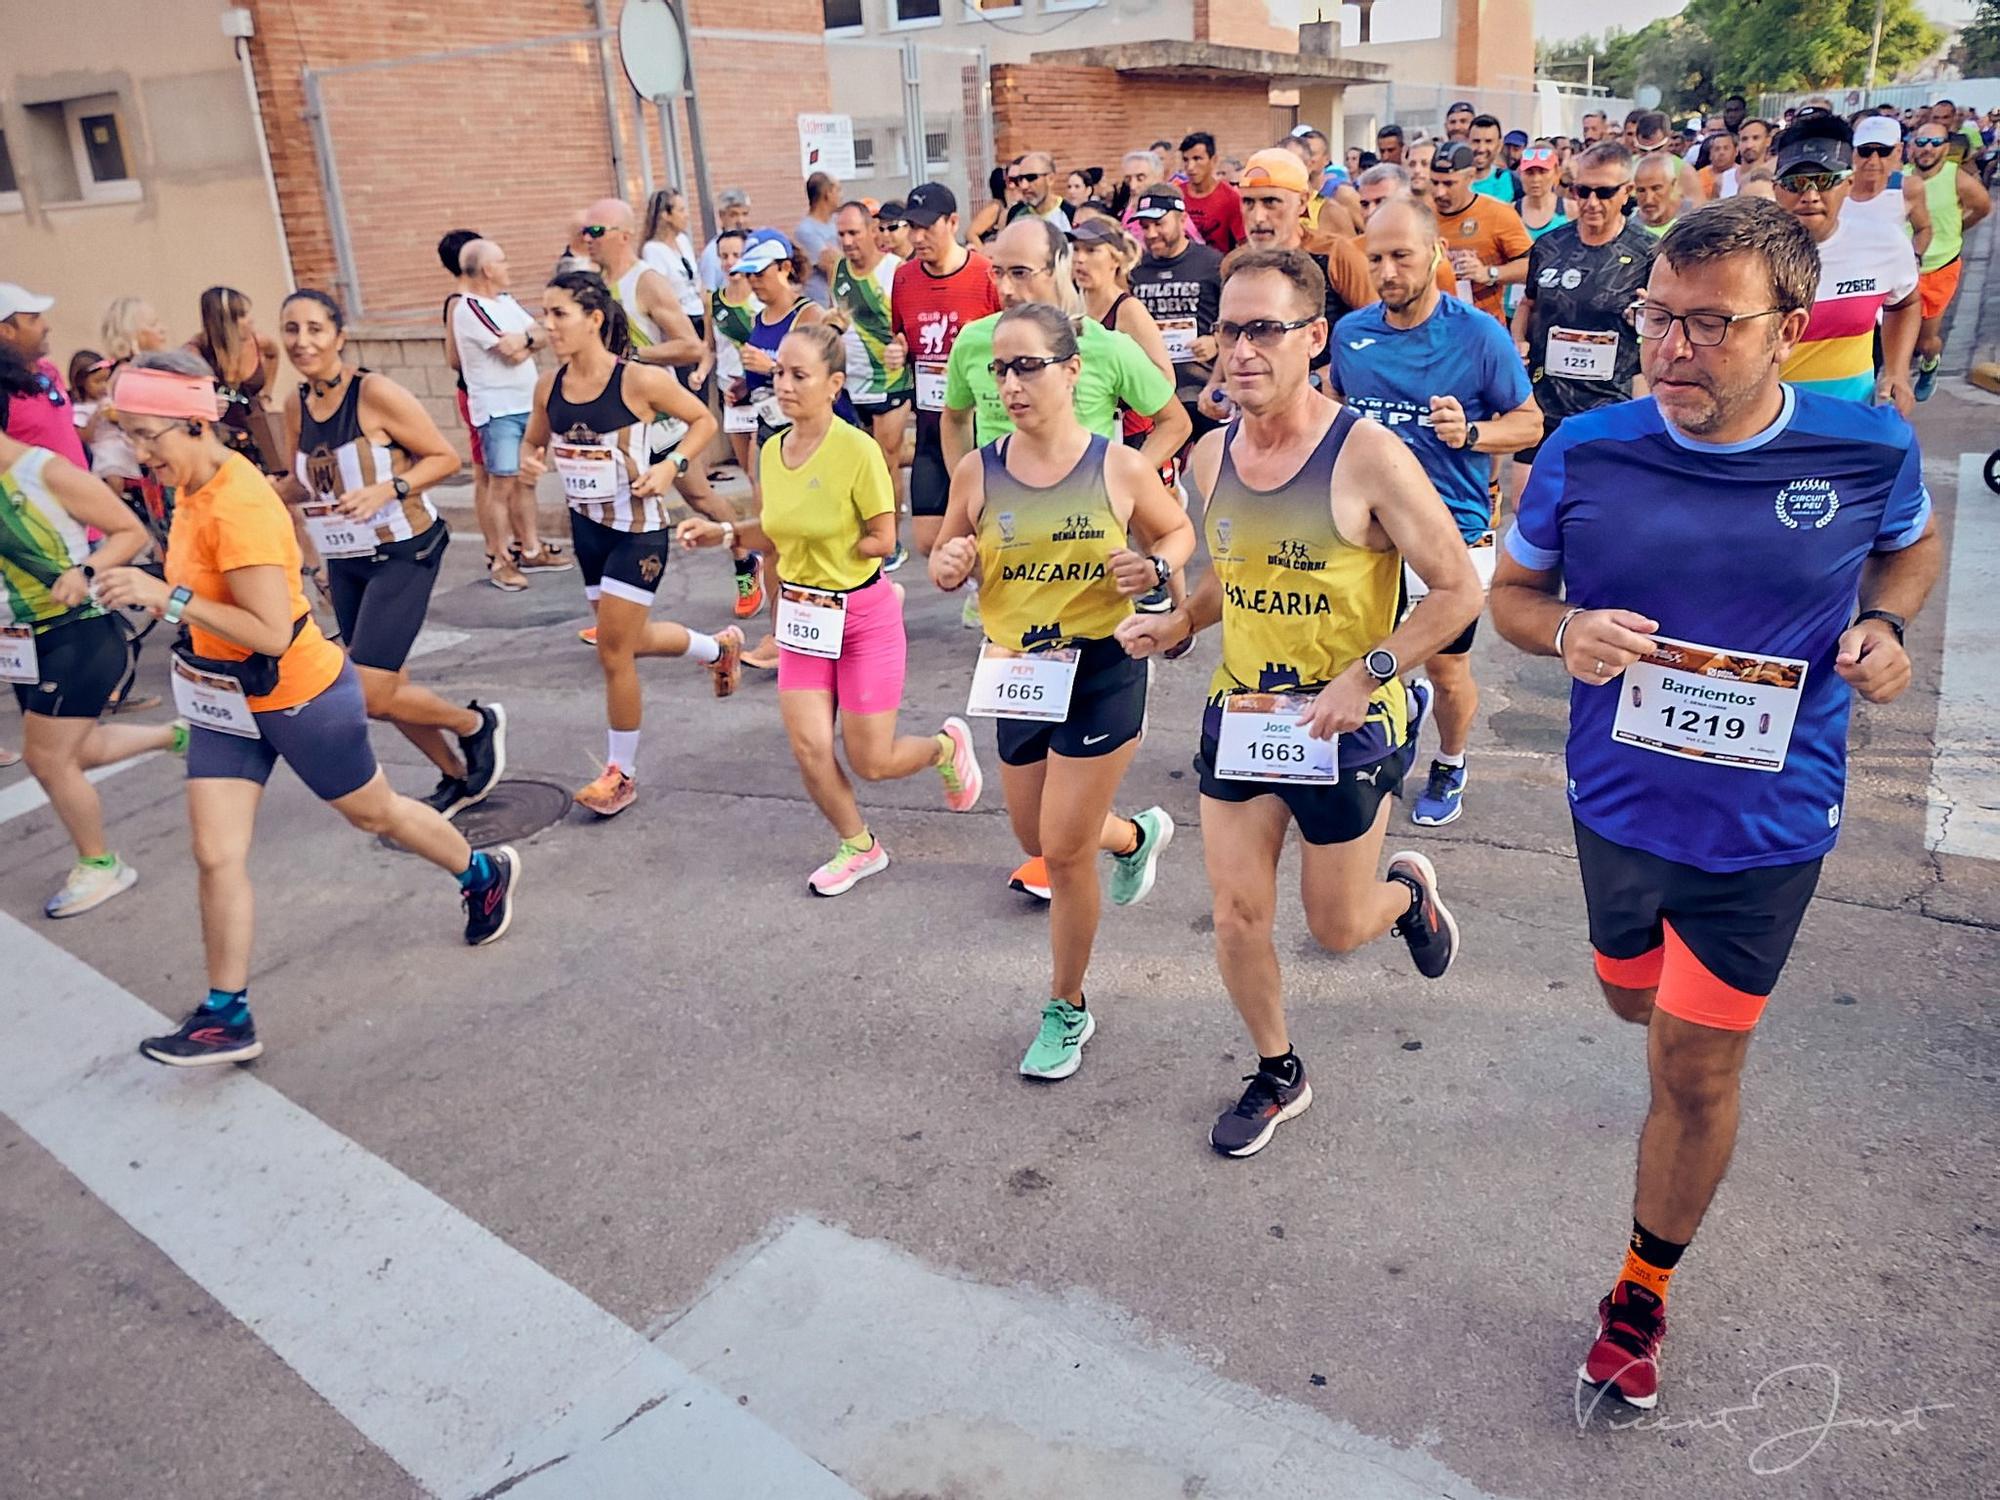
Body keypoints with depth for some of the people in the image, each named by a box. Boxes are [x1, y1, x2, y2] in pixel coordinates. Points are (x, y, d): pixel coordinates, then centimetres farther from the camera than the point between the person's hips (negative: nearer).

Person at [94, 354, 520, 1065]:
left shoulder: (238, 507, -27)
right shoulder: (193, 488, 0)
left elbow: (271, 633, -31)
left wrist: (169, 598, -32)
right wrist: (149, 587, 6)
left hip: (298, 697, -7)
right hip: (225, 699, 8)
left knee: (375, 814, 15)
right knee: (216, 855, 2)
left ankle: (485, 872, 41)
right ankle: (227, 1016, 12)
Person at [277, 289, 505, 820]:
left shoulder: (376, 393, -16)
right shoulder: (296, 405, 3)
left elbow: (445, 458, -13)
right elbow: (302, 484, 14)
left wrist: (387, 489, -25)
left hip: (403, 553, -7)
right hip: (344, 562, 7)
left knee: (370, 696, -12)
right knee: (387, 688, 14)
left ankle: (477, 723, 14)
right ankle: (458, 777, 34)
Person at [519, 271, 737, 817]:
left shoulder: (639, 380, -18)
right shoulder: (549, 386, -3)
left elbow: (704, 420, -6)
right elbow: (532, 443, 13)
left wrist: (670, 465, -20)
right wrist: (531, 461, -11)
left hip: (638, 529, -7)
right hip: (586, 526, 7)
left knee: (614, 653, -3)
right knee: (632, 639, 20)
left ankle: (621, 773, 15)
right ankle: (720, 647, 48)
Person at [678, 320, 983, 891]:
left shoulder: (858, 450, -19)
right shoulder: (772, 449, 0)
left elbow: (882, 539, -14)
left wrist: (832, 556, -10)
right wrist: (725, 532, -2)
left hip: (863, 614, -5)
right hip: (800, 613, 5)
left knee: (871, 762, 2)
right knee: (809, 749, 0)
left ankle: (947, 745, 36)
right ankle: (859, 847, 25)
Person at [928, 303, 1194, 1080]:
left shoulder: (1120, 468, -11)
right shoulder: (977, 471, -4)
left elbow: (1179, 533, 6)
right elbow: (946, 562, 9)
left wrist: (1155, 567, -16)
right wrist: (947, 565, -15)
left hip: (1102, 671, -4)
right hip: (1014, 673, 5)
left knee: (1064, 850, -1)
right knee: (1037, 840, 18)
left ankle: (1067, 1010, 22)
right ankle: (1138, 835, 53)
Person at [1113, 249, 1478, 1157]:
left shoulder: (1367, 455, -18)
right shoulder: (1210, 457, 0)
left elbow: (1458, 590, -14)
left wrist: (1367, 675, -23)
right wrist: (1179, 622, -1)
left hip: (1345, 731, -4)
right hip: (1237, 717, 5)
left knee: (1337, 929, 10)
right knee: (1236, 918, 7)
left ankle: (1410, 891, 47)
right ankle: (1277, 1075, 32)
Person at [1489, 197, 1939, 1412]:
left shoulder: (1870, 449, -12)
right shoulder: (1587, 453, -12)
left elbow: (1912, 545, 10)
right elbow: (1511, 592, 1)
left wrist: (1884, 625, -11)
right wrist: (1566, 636, -21)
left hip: (1765, 822, -2)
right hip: (1619, 803, 2)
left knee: (1695, 1067, 4)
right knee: (1637, 1001, 25)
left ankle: (1645, 1292, 29)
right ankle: (1721, 1002, 65)